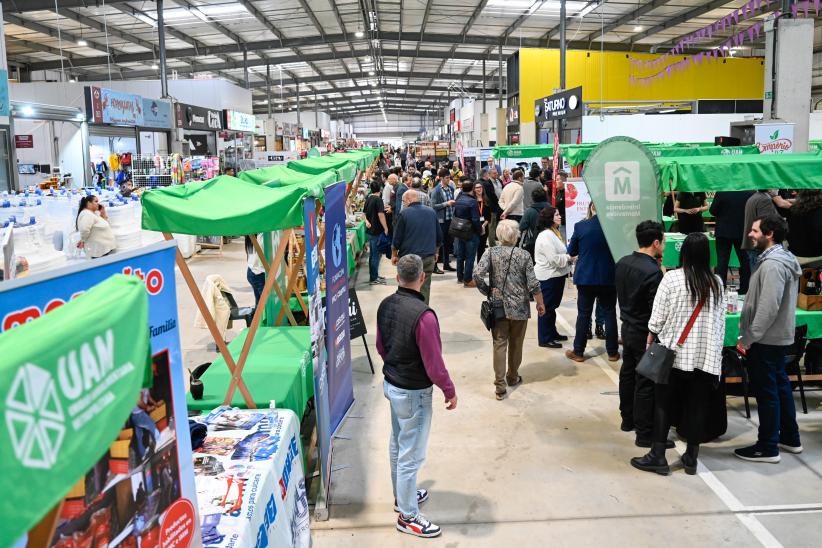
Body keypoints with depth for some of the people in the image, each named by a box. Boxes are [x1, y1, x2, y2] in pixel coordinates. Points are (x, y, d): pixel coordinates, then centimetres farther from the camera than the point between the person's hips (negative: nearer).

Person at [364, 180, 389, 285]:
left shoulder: (368, 199, 10)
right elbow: (380, 215, -21)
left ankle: (374, 275, 24)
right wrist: (386, 228, -14)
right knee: (376, 255, -3)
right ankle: (373, 278, 0)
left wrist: (367, 221, 2)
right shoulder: (378, 199, -16)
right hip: (377, 230, -9)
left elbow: (365, 213, 18)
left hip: (370, 230, 9)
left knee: (372, 254, 16)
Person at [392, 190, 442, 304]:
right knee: (424, 288, 6)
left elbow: (397, 238, -6)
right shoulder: (431, 212, 7)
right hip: (428, 257, 4)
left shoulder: (405, 213, -8)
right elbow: (439, 236, 13)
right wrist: (434, 252, 25)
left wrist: (394, 255, 7)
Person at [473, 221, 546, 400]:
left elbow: (477, 274, -17)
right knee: (516, 344, 17)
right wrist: (540, 303, 6)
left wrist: (487, 291, -2)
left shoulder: (491, 253, -5)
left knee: (499, 344, 4)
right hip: (520, 307, 0)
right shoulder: (524, 255, -7)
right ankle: (513, 377, 35)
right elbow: (533, 284, -8)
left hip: (498, 305, 0)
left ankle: (500, 386, 0)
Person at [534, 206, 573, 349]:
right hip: (548, 277, -10)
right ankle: (544, 339, 7)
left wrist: (569, 258, 2)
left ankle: (552, 333, 31)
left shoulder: (554, 233, 13)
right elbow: (554, 258, -24)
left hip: (556, 275, 10)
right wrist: (569, 258, -12)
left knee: (552, 306, 19)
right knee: (547, 307, -1)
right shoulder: (545, 236, -20)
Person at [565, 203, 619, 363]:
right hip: (609, 277, 1)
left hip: (586, 277, 0)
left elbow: (571, 251, 1)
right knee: (610, 314, 11)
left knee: (584, 314, 7)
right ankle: (612, 352, 17)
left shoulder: (580, 226, -9)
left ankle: (578, 352, 13)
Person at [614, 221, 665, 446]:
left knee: (627, 374, 20)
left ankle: (628, 419, 35)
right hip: (645, 334, -8)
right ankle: (645, 433, 10)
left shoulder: (622, 263, 0)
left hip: (627, 328, 8)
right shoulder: (653, 272, -24)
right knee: (646, 383, 1)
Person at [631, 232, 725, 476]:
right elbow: (720, 321, 3)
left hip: (673, 352, -2)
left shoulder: (671, 278, -11)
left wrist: (650, 341, 7)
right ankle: (691, 458, 18)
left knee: (663, 403, 7)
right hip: (706, 355, 3)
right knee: (697, 405, 10)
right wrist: (716, 350, 13)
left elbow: (658, 316, -8)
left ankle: (657, 456, 9)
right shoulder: (716, 282, -1)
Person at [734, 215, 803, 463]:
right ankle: (790, 438, 30)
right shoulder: (782, 259, 12)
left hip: (766, 339, -10)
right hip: (777, 336, 10)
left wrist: (748, 338, -20)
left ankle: (768, 448, 8)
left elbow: (768, 308, -26)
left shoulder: (772, 264, -21)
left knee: (766, 391, -2)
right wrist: (749, 332, 19)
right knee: (780, 386, 18)